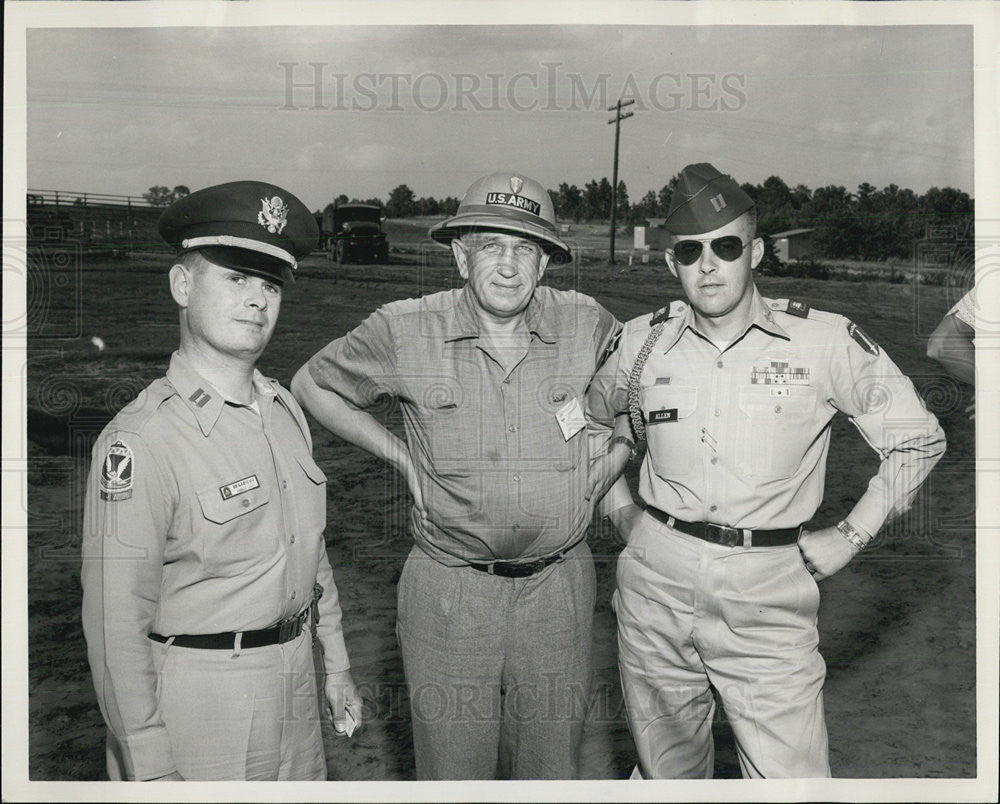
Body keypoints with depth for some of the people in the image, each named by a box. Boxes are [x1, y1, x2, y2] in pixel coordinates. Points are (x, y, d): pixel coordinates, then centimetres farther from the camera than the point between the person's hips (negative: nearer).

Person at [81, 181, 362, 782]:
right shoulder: (141, 439, -20)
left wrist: (337, 664, 16)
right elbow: (117, 623, -19)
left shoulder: (286, 410, 3)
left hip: (296, 680, 7)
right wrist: (150, 770, -15)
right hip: (198, 687, -7)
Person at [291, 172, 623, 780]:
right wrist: (403, 457, 0)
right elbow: (312, 385, 7)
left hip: (559, 586, 2)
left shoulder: (587, 326, -4)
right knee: (453, 771, 13)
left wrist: (607, 462, 3)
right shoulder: (405, 331, -8)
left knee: (551, 770, 17)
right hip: (449, 590, -1)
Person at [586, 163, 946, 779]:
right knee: (667, 770, 18)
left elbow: (919, 440, 5)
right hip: (655, 584, 3)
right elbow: (591, 420, 22)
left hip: (768, 596, -2)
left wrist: (850, 537, -1)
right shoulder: (643, 341, 2)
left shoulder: (826, 341, -5)